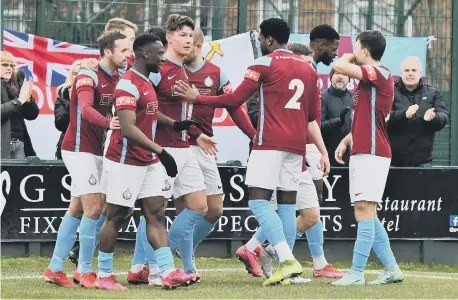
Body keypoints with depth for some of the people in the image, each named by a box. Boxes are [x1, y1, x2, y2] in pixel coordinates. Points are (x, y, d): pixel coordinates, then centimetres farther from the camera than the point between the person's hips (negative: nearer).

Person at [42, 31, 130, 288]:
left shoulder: (117, 79, 8)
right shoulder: (88, 76, -17)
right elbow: (86, 110, -34)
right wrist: (107, 122, -52)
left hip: (97, 151, 9)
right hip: (79, 149, -9)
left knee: (77, 210, 11)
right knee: (94, 208, -12)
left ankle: (55, 268, 17)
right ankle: (85, 271, -5)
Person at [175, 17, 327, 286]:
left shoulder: (265, 63, -4)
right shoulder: (308, 68, 15)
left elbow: (235, 100, -5)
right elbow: (312, 116, 19)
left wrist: (197, 98, 3)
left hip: (270, 141, -7)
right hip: (296, 143, 7)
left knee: (259, 201, -9)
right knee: (288, 203, 7)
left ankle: (288, 260, -24)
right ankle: (287, 265, 1)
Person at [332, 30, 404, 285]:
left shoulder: (380, 73, -11)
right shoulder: (368, 79, 19)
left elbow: (339, 67, -21)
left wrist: (348, 58, 1)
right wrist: (346, 141, 18)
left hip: (372, 153, -10)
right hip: (361, 153, 10)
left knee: (365, 209, -12)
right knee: (366, 214, 11)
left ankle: (357, 272, -15)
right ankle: (391, 268, 14)